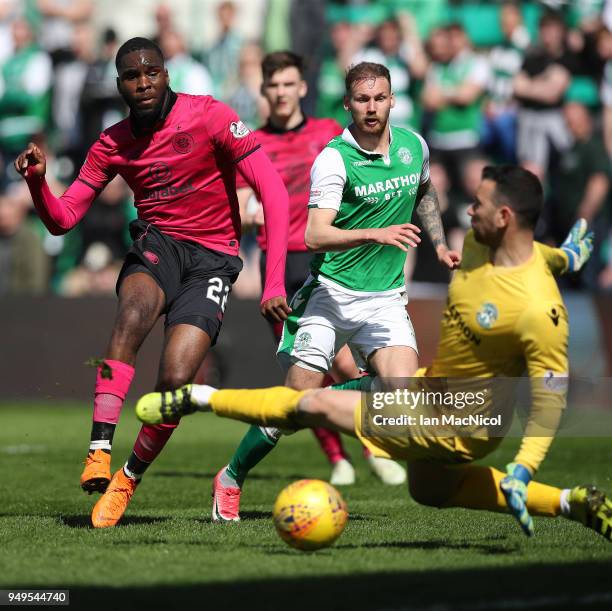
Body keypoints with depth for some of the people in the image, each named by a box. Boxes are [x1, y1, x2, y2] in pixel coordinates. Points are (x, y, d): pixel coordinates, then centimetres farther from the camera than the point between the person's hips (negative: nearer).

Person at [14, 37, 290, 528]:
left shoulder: (209, 117, -10)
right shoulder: (112, 145, 4)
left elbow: (273, 191, -13)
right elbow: (62, 220, 8)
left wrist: (274, 283, -20)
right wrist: (37, 180, -15)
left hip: (212, 260, -2)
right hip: (156, 247, 2)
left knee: (176, 381, -20)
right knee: (133, 312, -35)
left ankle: (129, 478, 5)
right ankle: (99, 455, -39)